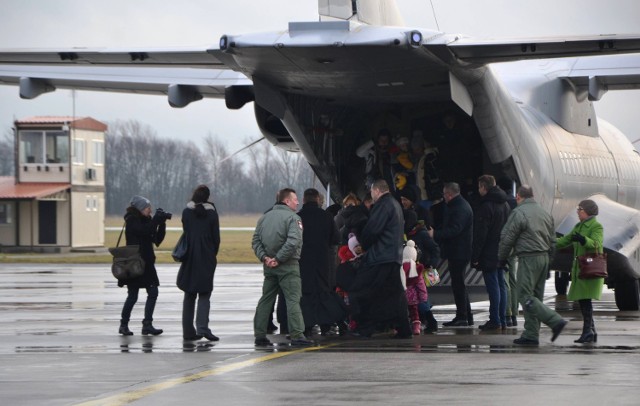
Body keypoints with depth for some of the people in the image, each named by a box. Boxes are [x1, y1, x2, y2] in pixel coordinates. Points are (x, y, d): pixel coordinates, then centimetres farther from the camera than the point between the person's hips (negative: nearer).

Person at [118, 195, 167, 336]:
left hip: (147, 263, 8)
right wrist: (156, 220, -16)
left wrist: (162, 224, 0)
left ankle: (147, 325, 0)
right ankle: (124, 324, 9)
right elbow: (145, 231, -25)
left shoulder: (146, 220, 14)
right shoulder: (132, 221, -8)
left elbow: (157, 240, 12)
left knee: (153, 293, -1)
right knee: (133, 295, -3)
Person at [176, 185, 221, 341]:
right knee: (204, 294, 0)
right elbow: (216, 237, -2)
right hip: (207, 258, -2)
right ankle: (202, 327, -17)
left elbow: (185, 234, 3)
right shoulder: (212, 213, -5)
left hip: (190, 258, 2)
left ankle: (188, 330, 10)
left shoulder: (186, 212, -1)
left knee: (189, 295, 11)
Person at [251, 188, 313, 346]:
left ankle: (260, 335, 12)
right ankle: (296, 335, -10)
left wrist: (264, 257, -1)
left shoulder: (264, 217, 12)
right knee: (293, 299, -5)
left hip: (269, 267, 6)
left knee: (266, 299, 12)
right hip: (287, 266, -6)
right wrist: (279, 259, -17)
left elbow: (256, 241, 8)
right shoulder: (292, 217, -9)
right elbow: (293, 242, -22)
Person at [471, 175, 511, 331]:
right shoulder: (505, 204, 12)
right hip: (502, 253, 8)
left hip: (489, 254, -8)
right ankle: (502, 320, 14)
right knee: (501, 285, 11)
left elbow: (481, 234, -18)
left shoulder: (486, 206, -15)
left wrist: (475, 256, -15)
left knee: (493, 286, -7)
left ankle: (495, 320, -6)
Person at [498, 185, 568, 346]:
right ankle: (531, 335, 10)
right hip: (544, 257, 8)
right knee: (534, 297, 10)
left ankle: (555, 321, -18)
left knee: (526, 297, -8)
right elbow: (552, 241, 19)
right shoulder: (545, 213, 15)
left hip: (528, 259, -8)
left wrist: (502, 259, 5)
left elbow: (507, 238, -9)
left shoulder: (518, 213, -9)